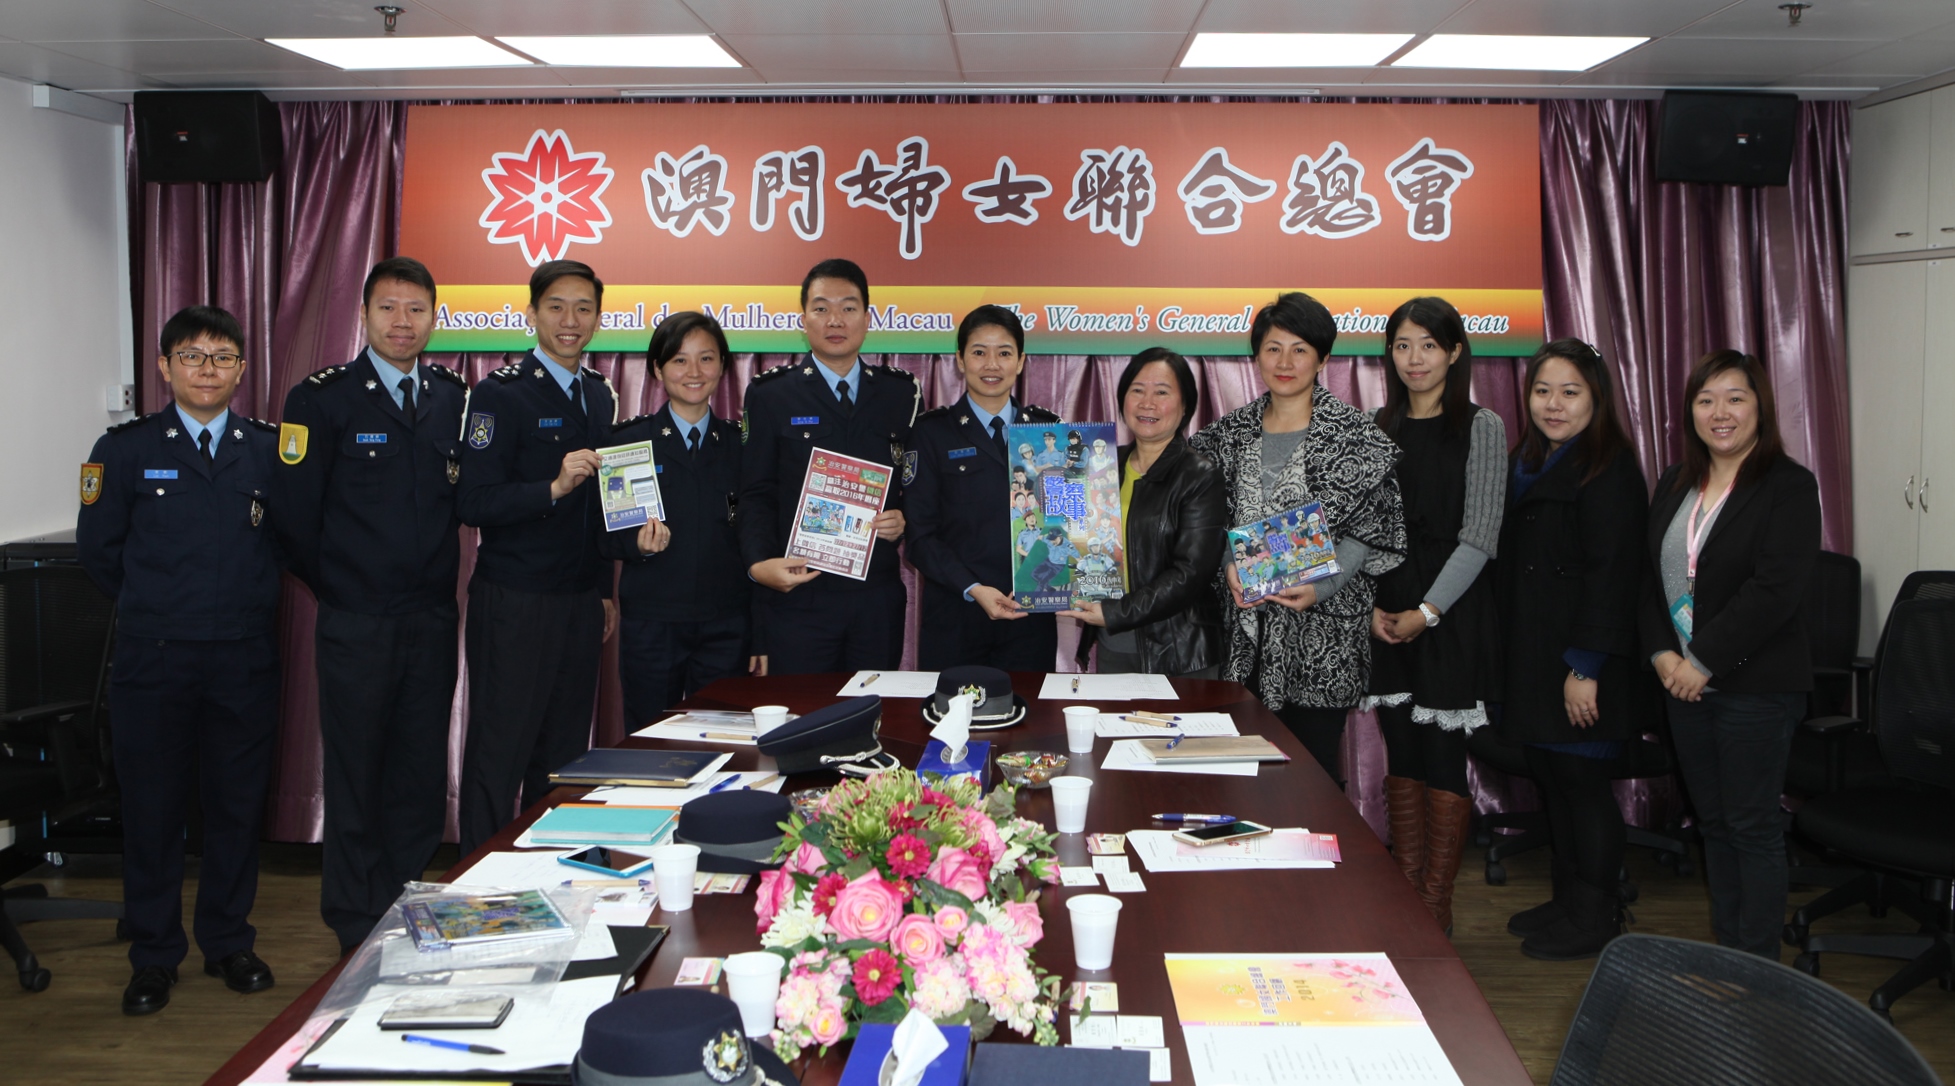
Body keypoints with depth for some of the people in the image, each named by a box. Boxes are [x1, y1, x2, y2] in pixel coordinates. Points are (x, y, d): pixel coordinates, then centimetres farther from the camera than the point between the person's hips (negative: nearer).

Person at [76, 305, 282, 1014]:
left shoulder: (270, 449, 5)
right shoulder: (125, 449, 2)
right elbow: (97, 549, 7)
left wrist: (251, 603, 10)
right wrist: (153, 607, 12)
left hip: (244, 659, 1)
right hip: (154, 661, -1)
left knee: (238, 803, 8)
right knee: (152, 806, 4)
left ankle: (228, 943, 23)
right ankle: (154, 957, 17)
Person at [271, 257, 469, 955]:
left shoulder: (454, 397, 8)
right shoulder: (321, 398, -5)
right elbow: (294, 514, -5)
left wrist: (437, 581, 7)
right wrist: (337, 589, 3)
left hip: (432, 621, 4)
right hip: (354, 627, -3)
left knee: (422, 776, 9)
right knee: (355, 779, 4)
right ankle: (358, 934, 16)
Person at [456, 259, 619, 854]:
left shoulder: (598, 394, 13)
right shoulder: (500, 392, -9)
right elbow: (476, 504, -15)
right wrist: (553, 488, -27)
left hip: (579, 602, 6)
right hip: (514, 604, -6)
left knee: (564, 754, 10)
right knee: (498, 753, 0)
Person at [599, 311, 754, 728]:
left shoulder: (741, 444, 8)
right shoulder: (628, 442, 3)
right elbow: (605, 536, 3)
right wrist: (639, 543, -20)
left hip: (726, 626, 1)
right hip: (651, 625, -1)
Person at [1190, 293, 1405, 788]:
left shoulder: (1354, 434, -4)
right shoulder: (1233, 430, 9)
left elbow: (1369, 527, -6)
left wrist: (1320, 588, -17)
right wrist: (1230, 566, -6)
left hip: (1320, 631, -4)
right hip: (1247, 627, 4)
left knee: (1315, 760, 1)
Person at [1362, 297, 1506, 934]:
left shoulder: (1482, 428, -3)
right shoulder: (1379, 430, 11)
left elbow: (1479, 536, -8)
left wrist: (1427, 612, -14)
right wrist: (1371, 605, -5)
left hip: (1454, 612, -4)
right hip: (1386, 613, 4)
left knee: (1446, 751, -2)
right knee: (1402, 752, 8)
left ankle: (1437, 905, 7)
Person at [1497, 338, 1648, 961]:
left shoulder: (1609, 471, -12)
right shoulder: (1528, 463, 15)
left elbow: (1611, 576, -18)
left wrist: (1585, 667, -21)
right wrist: (1515, 658, 15)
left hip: (1583, 666, -8)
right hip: (1534, 659, 8)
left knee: (1582, 781, -2)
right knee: (1550, 778, 13)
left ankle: (1594, 920, 10)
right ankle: (1568, 901, 26)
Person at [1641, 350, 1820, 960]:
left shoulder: (1788, 486, -9)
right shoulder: (1675, 486, 12)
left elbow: (1777, 589, -18)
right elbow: (1648, 574, 11)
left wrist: (1704, 661, -18)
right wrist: (1662, 653, -4)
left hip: (1756, 685, -6)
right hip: (1684, 681, 6)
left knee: (1753, 827, 0)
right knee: (1712, 822, 13)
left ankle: (1759, 968, 10)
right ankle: (1726, 950, 24)